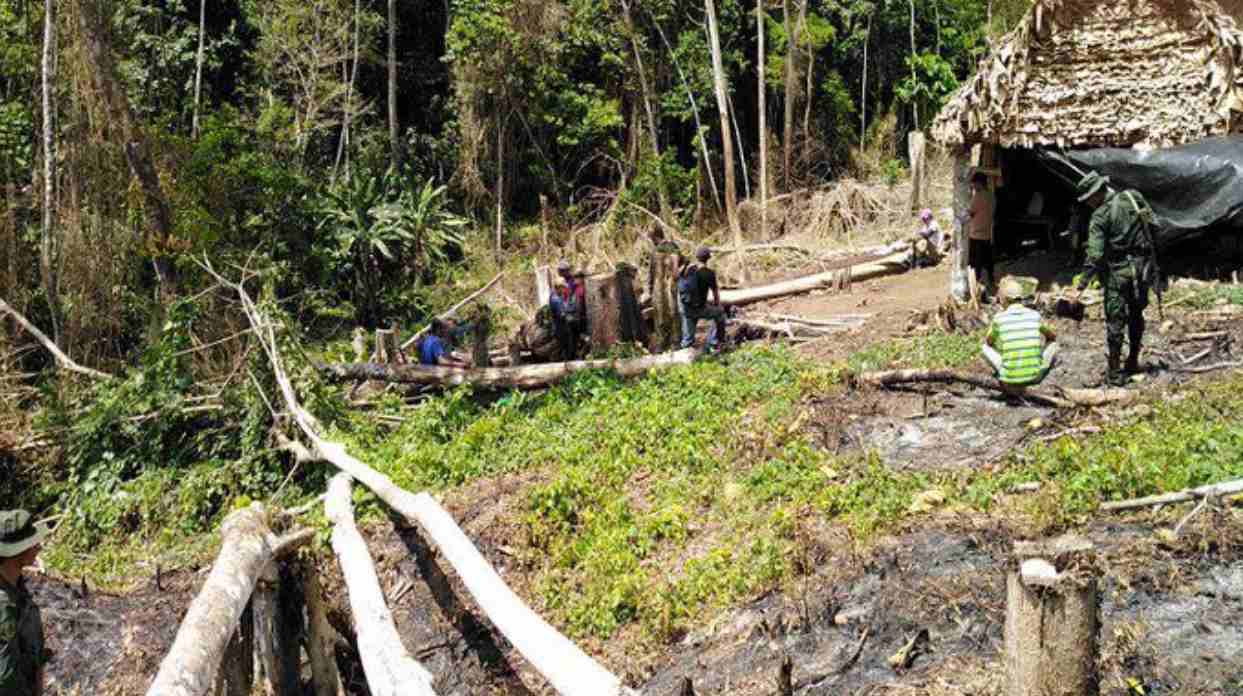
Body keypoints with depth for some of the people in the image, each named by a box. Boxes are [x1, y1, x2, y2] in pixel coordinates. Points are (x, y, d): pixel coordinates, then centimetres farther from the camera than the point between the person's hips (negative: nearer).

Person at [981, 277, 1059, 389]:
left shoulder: (999, 318, -3)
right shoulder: (1035, 315, 2)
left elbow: (988, 342, 15)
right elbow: (1053, 336, 21)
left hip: (1009, 379, -1)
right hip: (1034, 377, 1)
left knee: (985, 347, 22)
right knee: (1053, 344, 25)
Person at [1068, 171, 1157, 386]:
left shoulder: (1101, 216, -13)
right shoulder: (1134, 198, 5)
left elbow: (1095, 255, -19)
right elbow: (1152, 227, 10)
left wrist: (1081, 286, -19)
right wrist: (1150, 266, 20)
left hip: (1118, 273, -6)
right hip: (1142, 269, 6)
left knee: (1115, 321, 0)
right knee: (1136, 316, 20)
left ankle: (1114, 373, 2)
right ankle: (1133, 362, 31)